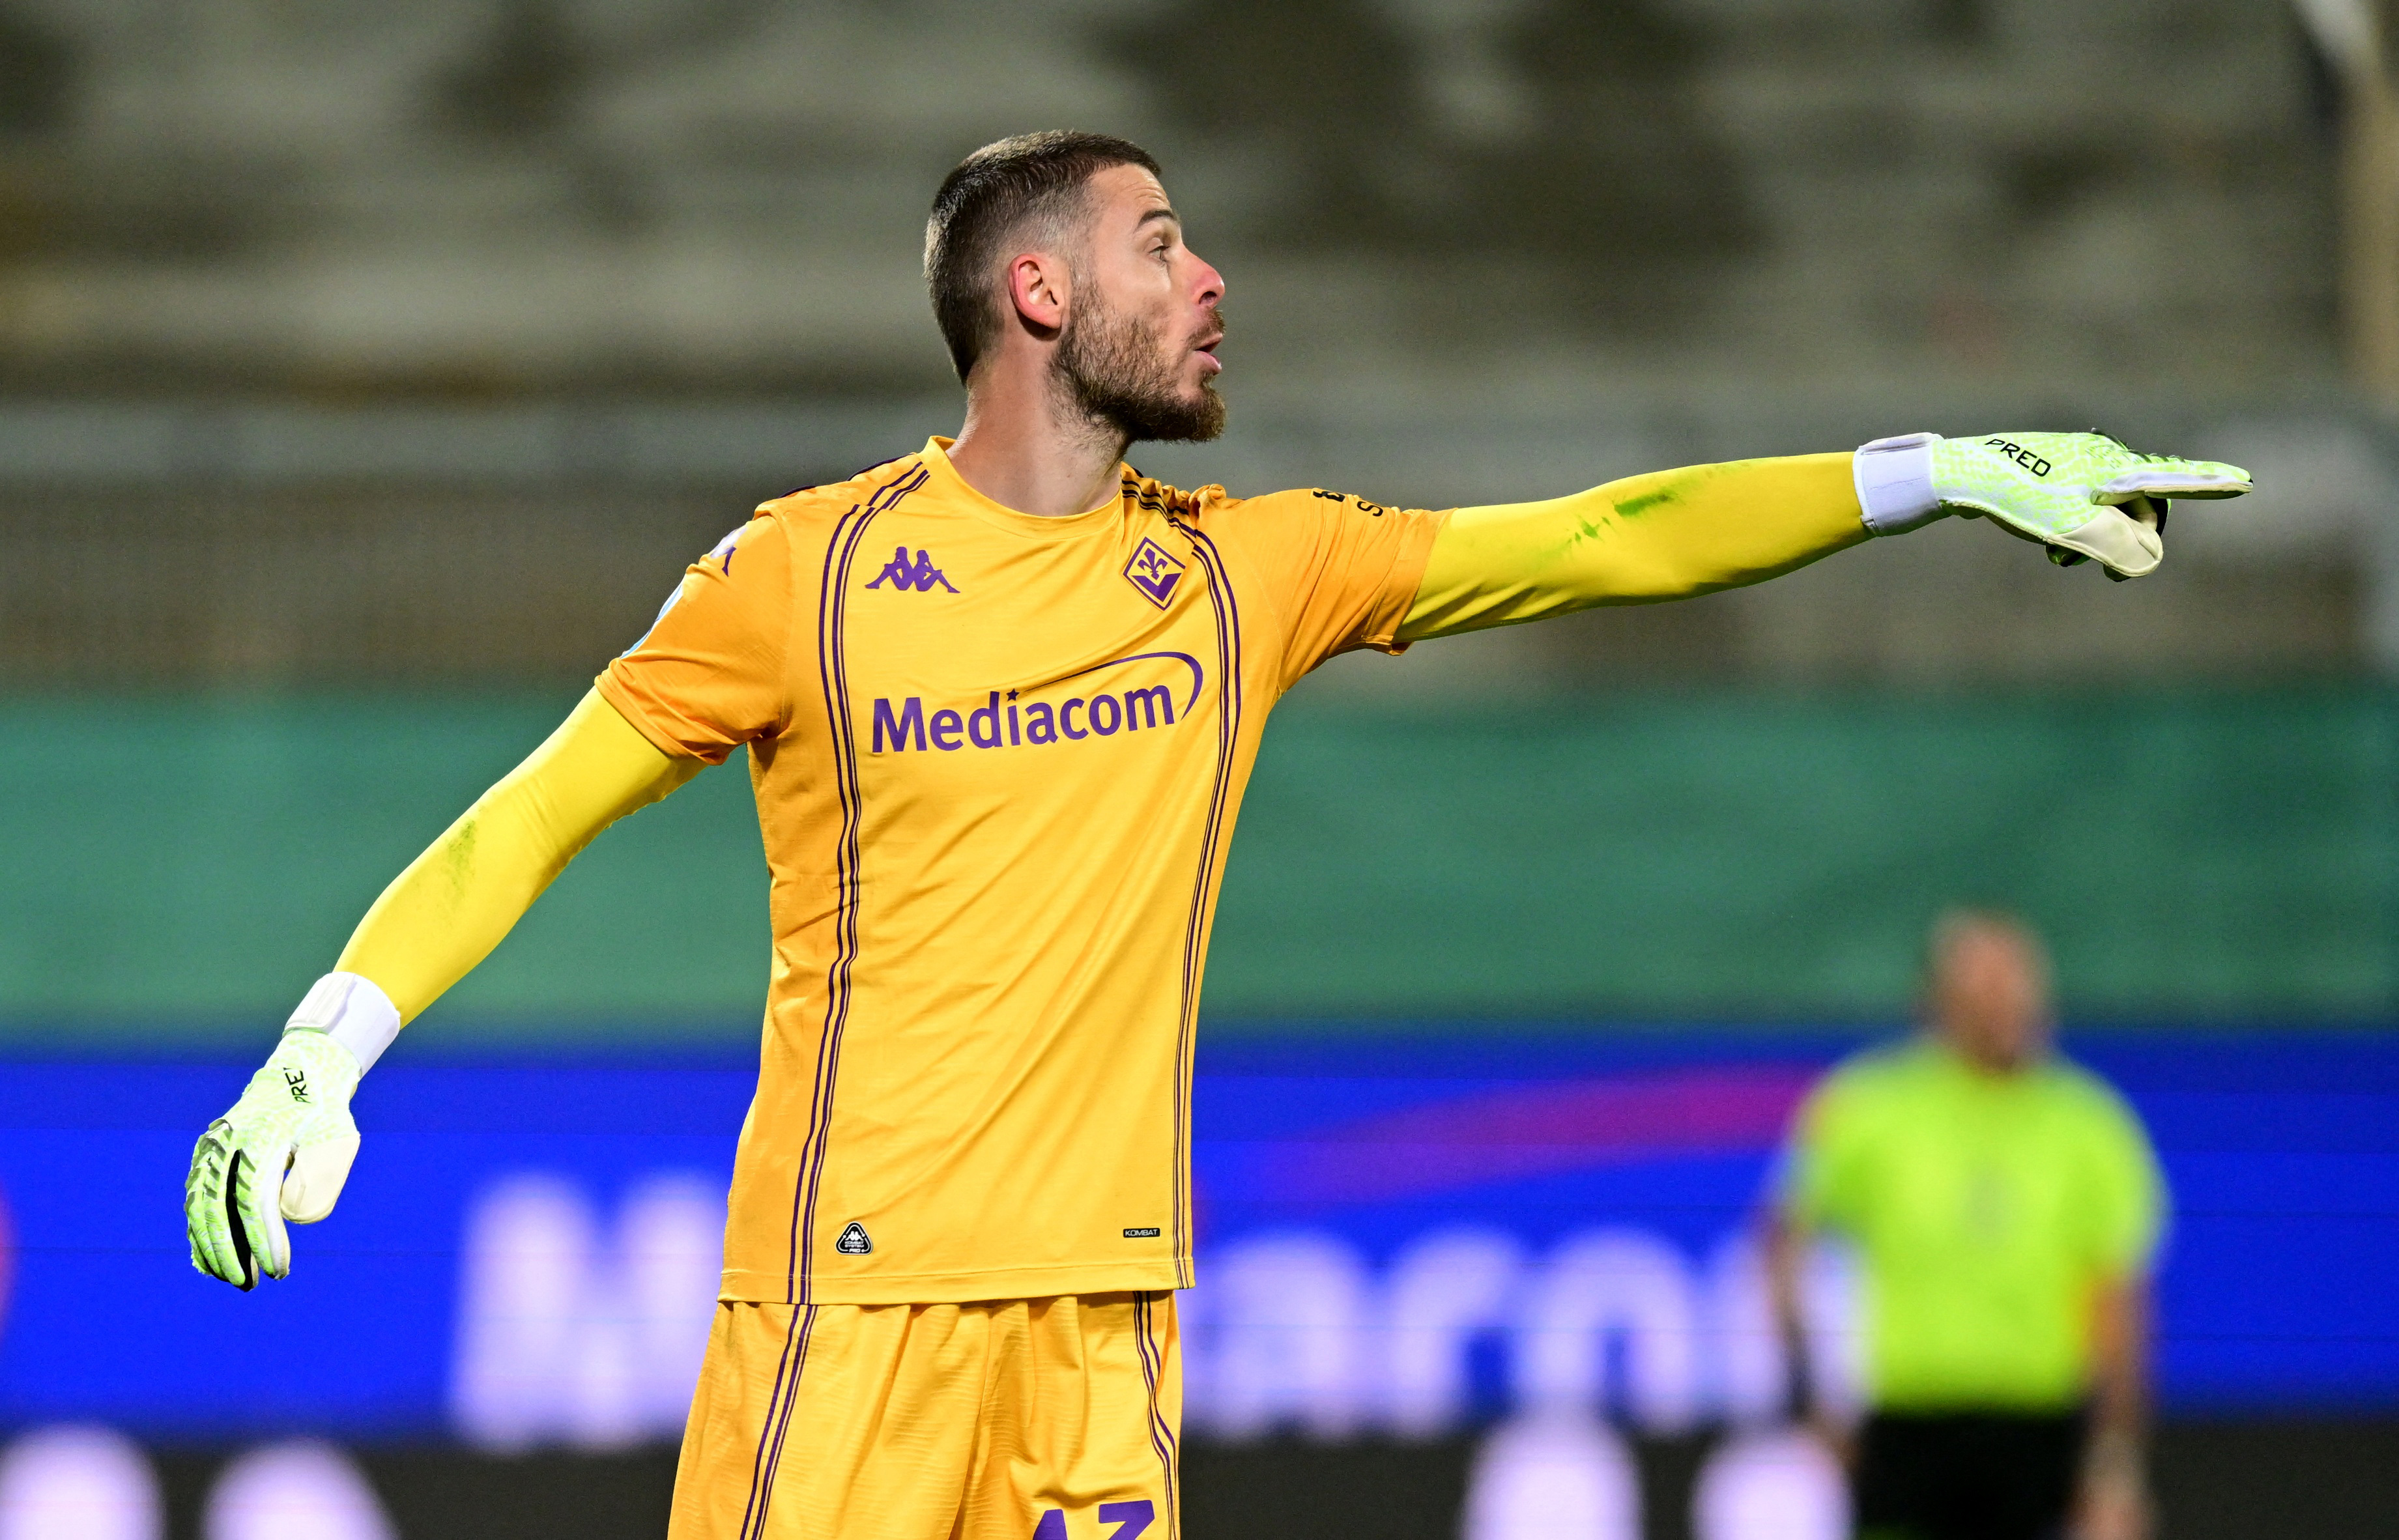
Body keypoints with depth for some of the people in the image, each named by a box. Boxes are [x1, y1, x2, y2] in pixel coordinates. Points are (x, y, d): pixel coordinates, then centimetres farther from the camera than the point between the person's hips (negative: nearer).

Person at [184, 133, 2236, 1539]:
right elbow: (539, 817, 1)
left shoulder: (1243, 575, 10)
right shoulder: (811, 575, -1)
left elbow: (1599, 542, 10)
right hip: (850, 1297, -4)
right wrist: (318, 1055, -10)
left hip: (1109, 1305, 4)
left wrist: (1938, 473, 5)